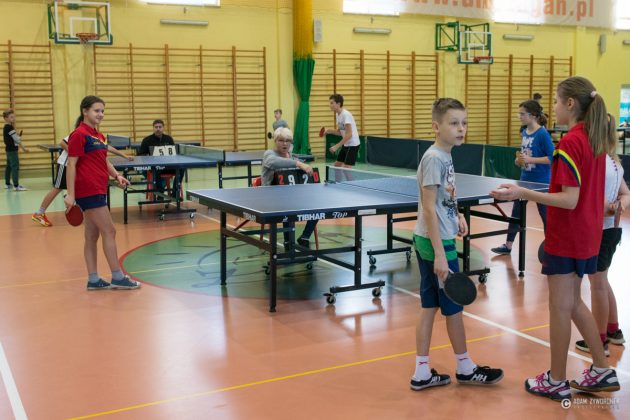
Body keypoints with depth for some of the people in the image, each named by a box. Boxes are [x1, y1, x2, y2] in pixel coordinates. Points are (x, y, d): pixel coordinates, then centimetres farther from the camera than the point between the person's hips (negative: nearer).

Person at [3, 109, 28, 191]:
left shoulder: (6, 127, 12)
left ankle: (7, 184, 24)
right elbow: (17, 139, -20)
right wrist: (24, 148, -17)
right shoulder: (9, 127, -17)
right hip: (12, 149, -10)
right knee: (15, 167, -10)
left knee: (9, 166, 16)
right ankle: (16, 186, -13)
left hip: (9, 149, 10)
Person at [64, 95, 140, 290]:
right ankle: (117, 277, 0)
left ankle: (93, 279, 15)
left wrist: (117, 175, 4)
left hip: (98, 191, 9)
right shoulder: (79, 134, -10)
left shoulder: (98, 135, 15)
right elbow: (71, 165, -14)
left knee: (92, 235, 10)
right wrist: (70, 194, -18)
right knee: (109, 231, -7)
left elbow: (104, 161, 23)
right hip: (88, 191, -9)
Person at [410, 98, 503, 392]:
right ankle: (465, 369, 26)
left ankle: (422, 373, 18)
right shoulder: (434, 159, -18)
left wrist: (457, 216, 5)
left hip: (427, 241, 9)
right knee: (453, 307, 7)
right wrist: (440, 255, -23)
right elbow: (428, 209, -22)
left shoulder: (445, 156, 8)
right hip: (437, 243, -9)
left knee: (430, 307, 11)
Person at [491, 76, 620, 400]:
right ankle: (602, 371, 27)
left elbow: (570, 200, -23)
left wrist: (523, 194, -27)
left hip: (566, 239, -9)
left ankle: (556, 382, 17)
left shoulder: (570, 143, -20)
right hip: (587, 235, 9)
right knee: (572, 303, 20)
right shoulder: (596, 138, 7)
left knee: (560, 307, 3)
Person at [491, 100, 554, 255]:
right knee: (516, 212, 10)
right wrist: (519, 160, 0)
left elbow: (552, 158, -19)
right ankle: (508, 245, 19)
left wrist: (530, 160, -24)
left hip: (541, 182, -8)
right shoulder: (524, 133, 6)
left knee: (545, 214, 6)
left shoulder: (543, 134, -17)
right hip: (525, 180, 8)